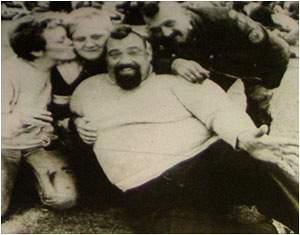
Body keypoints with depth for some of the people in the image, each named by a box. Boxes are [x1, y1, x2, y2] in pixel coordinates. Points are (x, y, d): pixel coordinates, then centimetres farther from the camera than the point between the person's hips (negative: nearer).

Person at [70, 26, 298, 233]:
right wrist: (75, 124, 16)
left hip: (209, 157, 0)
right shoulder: (88, 90, 24)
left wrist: (245, 137, -23)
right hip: (152, 190, 1)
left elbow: (217, 107, -1)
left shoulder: (173, 82, 14)